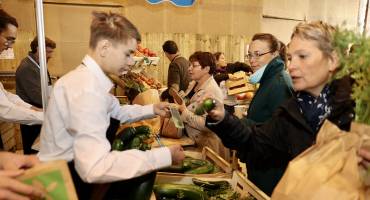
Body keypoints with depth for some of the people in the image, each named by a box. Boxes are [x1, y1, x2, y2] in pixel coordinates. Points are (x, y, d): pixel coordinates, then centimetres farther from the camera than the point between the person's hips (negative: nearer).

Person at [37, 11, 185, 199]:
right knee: (143, 175, -7)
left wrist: (151, 109, 3)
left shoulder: (89, 77, 1)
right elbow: (95, 168, -36)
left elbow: (116, 112, 18)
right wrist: (164, 155, -29)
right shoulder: (86, 88, -28)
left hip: (75, 165, 8)